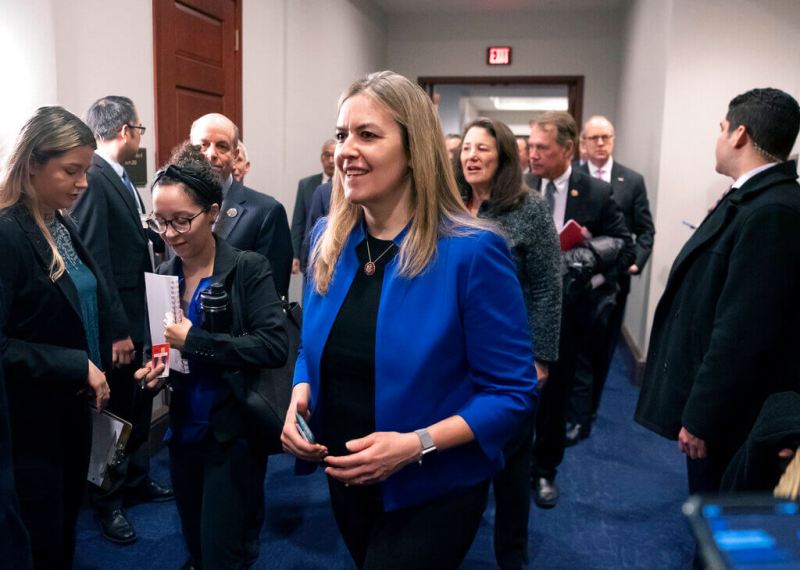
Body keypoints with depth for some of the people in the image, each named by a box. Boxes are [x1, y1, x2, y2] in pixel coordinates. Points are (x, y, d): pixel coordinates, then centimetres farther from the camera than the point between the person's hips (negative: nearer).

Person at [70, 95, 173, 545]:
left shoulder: (121, 179, 11)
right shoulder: (92, 178, -19)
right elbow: (94, 262, -23)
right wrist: (117, 330, -22)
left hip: (139, 317, 9)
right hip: (117, 325, -9)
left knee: (139, 407, 21)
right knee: (115, 414, 8)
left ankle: (137, 480, 39)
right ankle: (109, 500, 27)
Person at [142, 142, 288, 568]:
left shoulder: (248, 268, -13)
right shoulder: (163, 275, 3)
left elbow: (273, 346, -23)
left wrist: (194, 340, -24)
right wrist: (153, 369, -9)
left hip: (233, 433, -6)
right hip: (182, 432, 6)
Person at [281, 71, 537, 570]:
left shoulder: (472, 251, -21)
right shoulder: (328, 240, -3)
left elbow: (512, 393, -17)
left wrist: (417, 444, -27)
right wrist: (300, 395, -9)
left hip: (432, 493, -6)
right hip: (345, 481, 6)